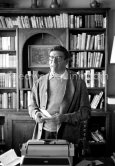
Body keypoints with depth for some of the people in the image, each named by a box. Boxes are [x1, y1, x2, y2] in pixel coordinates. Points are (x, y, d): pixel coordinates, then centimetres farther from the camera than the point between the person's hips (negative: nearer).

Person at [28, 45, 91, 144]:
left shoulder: (77, 82, -2)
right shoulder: (40, 82, 6)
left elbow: (85, 111, -3)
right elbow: (32, 105, 16)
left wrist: (65, 117, -17)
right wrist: (35, 113, -6)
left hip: (67, 135, -2)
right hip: (42, 133, 2)